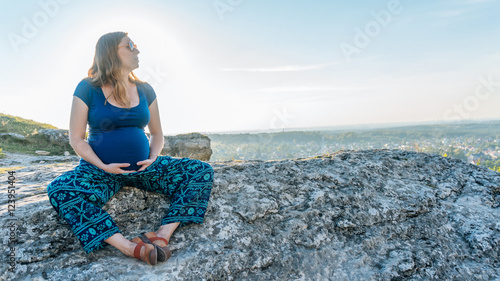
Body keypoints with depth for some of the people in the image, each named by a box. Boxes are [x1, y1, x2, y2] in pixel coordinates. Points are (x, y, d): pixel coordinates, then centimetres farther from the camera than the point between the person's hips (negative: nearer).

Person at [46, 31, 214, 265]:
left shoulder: (145, 90, 7)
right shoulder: (88, 89, -3)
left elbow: (157, 134, 12)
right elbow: (76, 139, -4)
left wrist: (153, 159, -7)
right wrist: (103, 166, -18)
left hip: (143, 168, 3)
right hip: (99, 170, -2)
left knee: (202, 172, -14)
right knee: (59, 190, -34)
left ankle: (163, 235, -27)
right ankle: (128, 247, -37)